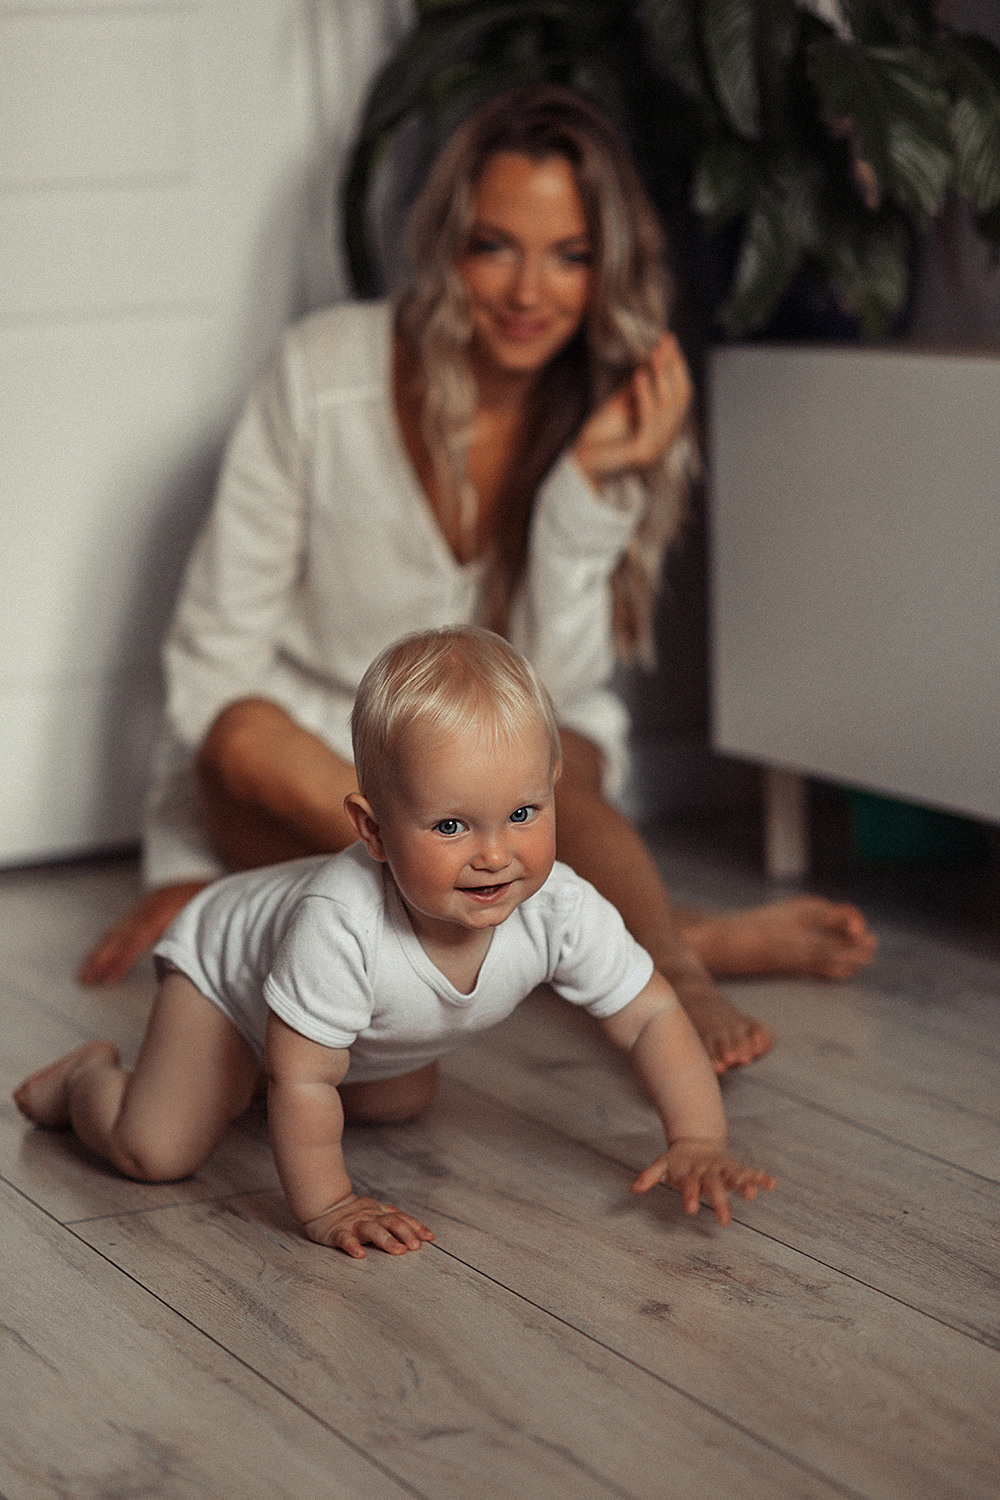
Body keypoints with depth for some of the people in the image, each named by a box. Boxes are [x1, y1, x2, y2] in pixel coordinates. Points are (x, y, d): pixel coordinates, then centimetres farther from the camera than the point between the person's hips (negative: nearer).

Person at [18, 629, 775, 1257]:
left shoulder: (562, 910, -35)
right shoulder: (342, 924, -49)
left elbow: (652, 1017, -23)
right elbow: (303, 1080, -38)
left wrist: (697, 1142, -32)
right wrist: (325, 1206, -36)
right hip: (228, 964, -5)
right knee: (155, 1150, -12)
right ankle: (90, 1077, 21)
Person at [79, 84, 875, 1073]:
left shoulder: (616, 415, -7)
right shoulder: (323, 377, -13)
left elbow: (554, 691, -11)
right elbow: (216, 646, -9)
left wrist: (590, 488, -25)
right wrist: (186, 869, -15)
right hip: (298, 788, -1)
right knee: (251, 740, -34)